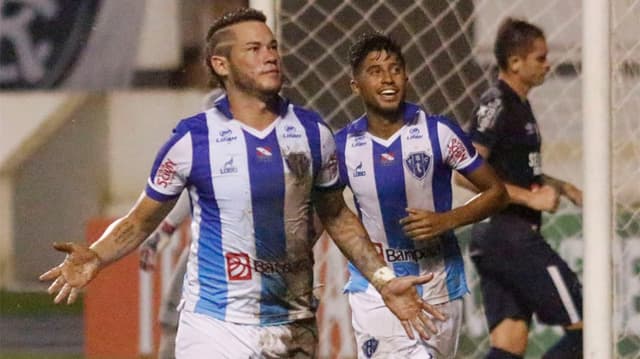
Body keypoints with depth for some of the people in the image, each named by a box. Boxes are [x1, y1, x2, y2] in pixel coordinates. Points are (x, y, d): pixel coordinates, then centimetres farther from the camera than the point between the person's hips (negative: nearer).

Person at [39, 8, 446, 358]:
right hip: (214, 325, -3)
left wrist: (384, 280, 9)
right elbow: (142, 220, 2)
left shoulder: (313, 132, 3)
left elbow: (336, 216, 17)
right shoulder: (193, 139, -6)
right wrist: (95, 257, -17)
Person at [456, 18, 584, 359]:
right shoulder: (496, 105, -12)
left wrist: (558, 186, 19)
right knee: (585, 325, -7)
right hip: (509, 234, -10)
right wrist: (530, 198, -20)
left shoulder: (518, 104, 18)